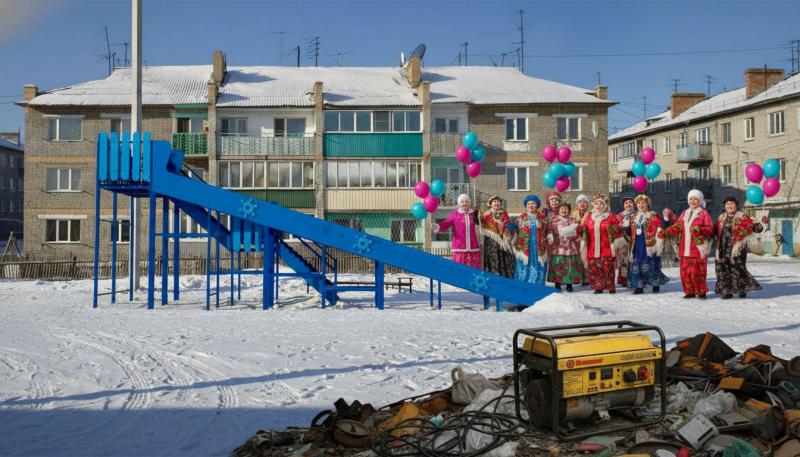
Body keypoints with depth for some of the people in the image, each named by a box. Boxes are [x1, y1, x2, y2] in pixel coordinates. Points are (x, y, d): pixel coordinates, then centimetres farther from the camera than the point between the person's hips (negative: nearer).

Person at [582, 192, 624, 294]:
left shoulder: (610, 217, 5)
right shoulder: (589, 218, 15)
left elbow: (617, 231, 2)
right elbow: (585, 232, 20)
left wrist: (615, 244, -8)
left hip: (606, 249, -3)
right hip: (593, 249, 4)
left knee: (607, 267, -6)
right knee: (594, 268, 0)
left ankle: (611, 287, 3)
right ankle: (598, 287, 8)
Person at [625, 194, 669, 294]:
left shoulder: (653, 216, -1)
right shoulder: (633, 217, 15)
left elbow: (659, 230, -7)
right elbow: (630, 232, 20)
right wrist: (626, 226, 5)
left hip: (649, 244, -5)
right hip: (636, 245, 5)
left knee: (651, 265, -2)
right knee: (636, 265, 1)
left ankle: (656, 285, 12)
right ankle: (639, 286, 8)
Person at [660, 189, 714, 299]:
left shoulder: (704, 213, 2)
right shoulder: (684, 214, 17)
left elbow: (710, 229, -6)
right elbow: (677, 227, 15)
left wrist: (699, 230, -22)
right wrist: (666, 232, 3)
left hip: (698, 248, -5)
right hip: (685, 249, 5)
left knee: (697, 271, -9)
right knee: (684, 271, 4)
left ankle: (701, 292, 4)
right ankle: (690, 291, 13)